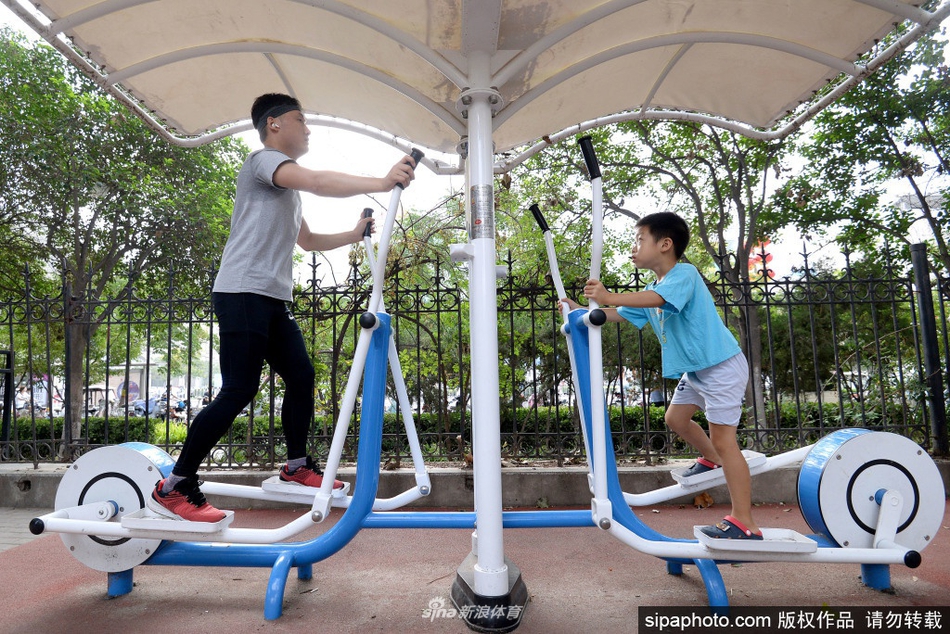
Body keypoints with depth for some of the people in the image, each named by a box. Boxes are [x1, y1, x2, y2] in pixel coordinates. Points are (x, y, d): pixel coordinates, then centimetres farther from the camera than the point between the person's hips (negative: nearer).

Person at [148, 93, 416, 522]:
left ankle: (296, 467, 22)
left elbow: (308, 240, 31)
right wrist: (381, 183, -28)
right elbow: (318, 182, -22)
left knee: (301, 378, 8)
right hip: (243, 294, -10)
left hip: (272, 300, 10)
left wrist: (354, 235, 19)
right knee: (239, 391, -13)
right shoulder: (263, 160, -3)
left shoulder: (287, 189, 27)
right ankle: (173, 488, -3)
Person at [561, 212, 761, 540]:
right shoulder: (652, 289, 10)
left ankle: (744, 524, -1)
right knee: (676, 418, 18)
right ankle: (712, 460, 44)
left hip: (722, 365, -9)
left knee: (723, 437, -8)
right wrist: (582, 310, 3)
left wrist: (608, 296, -44)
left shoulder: (684, 273, -17)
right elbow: (617, 314, 13)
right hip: (695, 370, 9)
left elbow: (658, 298, -38)